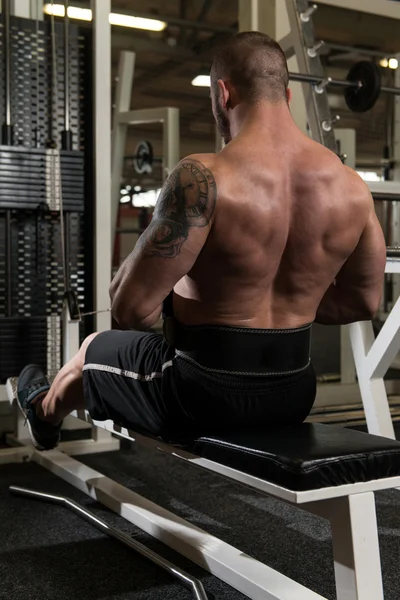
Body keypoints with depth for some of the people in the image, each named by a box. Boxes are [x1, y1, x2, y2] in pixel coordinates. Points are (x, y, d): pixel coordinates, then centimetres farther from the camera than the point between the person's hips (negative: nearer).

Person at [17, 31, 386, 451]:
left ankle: (44, 412, 60)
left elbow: (132, 309, -22)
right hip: (293, 395, 6)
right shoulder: (351, 187, -5)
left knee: (92, 352, 27)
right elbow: (364, 301, 6)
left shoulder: (204, 179, -23)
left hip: (202, 395, -5)